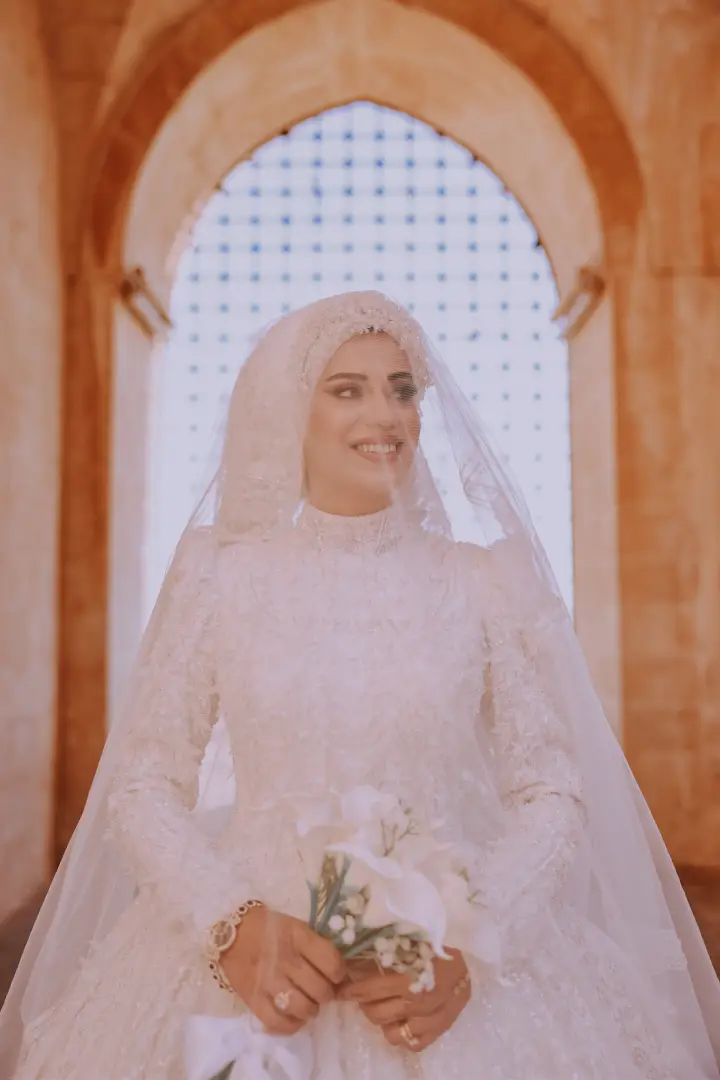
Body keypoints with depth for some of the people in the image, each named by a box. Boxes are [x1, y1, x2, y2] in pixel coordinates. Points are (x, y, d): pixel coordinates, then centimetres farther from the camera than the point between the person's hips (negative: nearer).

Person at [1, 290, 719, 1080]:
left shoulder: (486, 580, -1)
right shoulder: (218, 575, -1)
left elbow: (552, 793, 0)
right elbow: (142, 785, 0)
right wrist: (233, 926, -13)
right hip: (250, 967, 0)